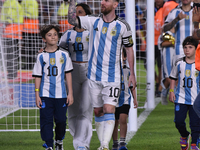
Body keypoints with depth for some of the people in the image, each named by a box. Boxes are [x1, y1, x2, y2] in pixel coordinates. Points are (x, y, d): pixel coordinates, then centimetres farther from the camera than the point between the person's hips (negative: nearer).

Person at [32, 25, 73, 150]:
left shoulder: (64, 55, 4)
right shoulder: (41, 56, 3)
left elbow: (68, 75, 6)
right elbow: (38, 76, 5)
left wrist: (70, 93, 3)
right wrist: (37, 95, 0)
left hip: (61, 95, 1)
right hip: (45, 95, -1)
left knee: (61, 120, 4)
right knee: (46, 121, -4)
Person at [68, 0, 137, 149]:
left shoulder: (123, 26, -2)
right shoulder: (93, 21, 5)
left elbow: (129, 48, 5)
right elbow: (72, 19, 1)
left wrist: (132, 73, 4)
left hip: (112, 77, -3)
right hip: (94, 76, 3)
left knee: (109, 110, -15)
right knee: (98, 112, 8)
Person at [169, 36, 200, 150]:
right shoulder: (179, 63, 4)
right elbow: (173, 77, 16)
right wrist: (171, 91, 7)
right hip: (181, 98, 2)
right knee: (178, 121, -3)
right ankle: (184, 136, 26)